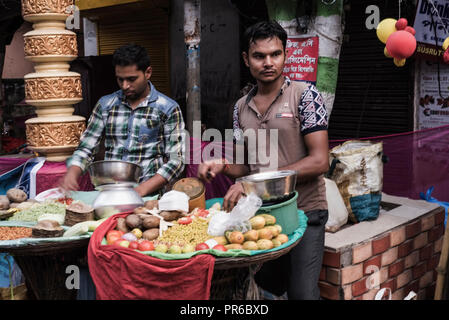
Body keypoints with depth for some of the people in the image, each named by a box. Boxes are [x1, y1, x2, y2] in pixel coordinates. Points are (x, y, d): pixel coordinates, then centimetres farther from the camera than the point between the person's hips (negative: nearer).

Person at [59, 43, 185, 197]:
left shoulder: (169, 109, 3)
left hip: (148, 196, -3)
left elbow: (175, 161, -2)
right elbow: (85, 148, 14)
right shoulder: (105, 104, 13)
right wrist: (72, 173, -6)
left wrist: (142, 190, -13)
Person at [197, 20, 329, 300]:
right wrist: (223, 166, -8)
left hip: (304, 211, -4)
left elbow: (319, 161, -15)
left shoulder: (305, 95, -8)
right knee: (266, 287, 12)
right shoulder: (241, 107, 8)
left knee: (302, 293, -5)